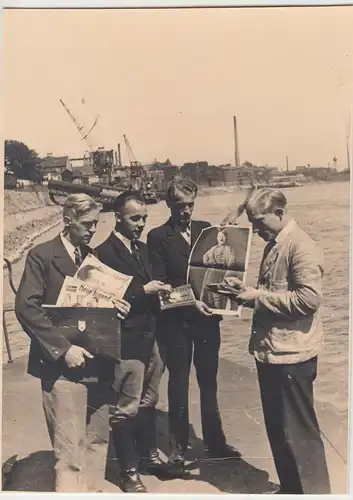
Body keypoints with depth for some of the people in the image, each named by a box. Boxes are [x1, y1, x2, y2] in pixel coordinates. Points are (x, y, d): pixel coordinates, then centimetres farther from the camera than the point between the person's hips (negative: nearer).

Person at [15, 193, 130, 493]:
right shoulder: (41, 256, -6)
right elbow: (26, 308, -14)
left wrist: (117, 308, -3)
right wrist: (63, 348, -19)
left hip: (97, 363, 6)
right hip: (62, 367, -6)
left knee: (98, 440, 13)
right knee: (69, 451, -2)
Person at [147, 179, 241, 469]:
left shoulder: (206, 229, 7)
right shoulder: (158, 236, -4)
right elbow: (160, 283, -10)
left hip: (205, 316, 3)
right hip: (175, 320, -3)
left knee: (209, 381, 14)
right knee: (178, 383, 9)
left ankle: (215, 439, 29)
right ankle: (179, 444, 24)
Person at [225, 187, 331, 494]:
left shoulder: (300, 247, -16)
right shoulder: (273, 245, 12)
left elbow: (309, 298, -25)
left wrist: (258, 297, -19)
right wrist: (248, 290, 3)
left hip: (291, 355, -9)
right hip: (269, 351, 9)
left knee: (298, 429, 3)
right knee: (277, 426, 18)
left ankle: (313, 492, 19)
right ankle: (289, 488, 34)